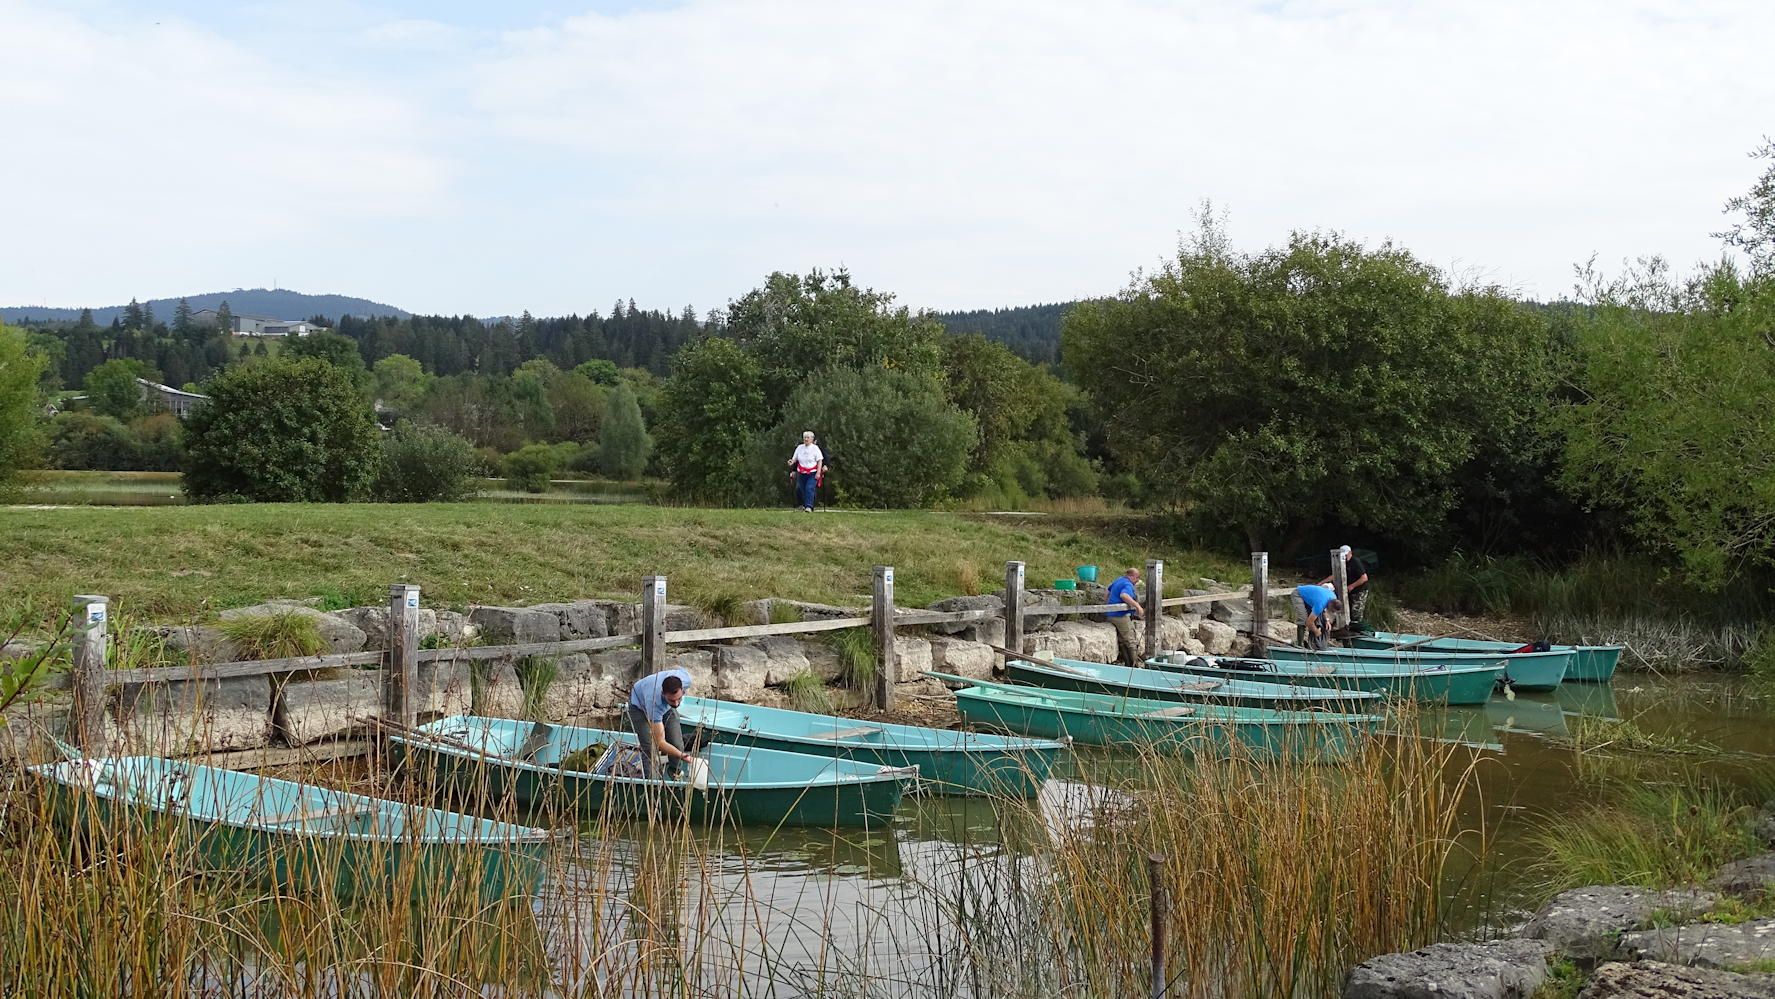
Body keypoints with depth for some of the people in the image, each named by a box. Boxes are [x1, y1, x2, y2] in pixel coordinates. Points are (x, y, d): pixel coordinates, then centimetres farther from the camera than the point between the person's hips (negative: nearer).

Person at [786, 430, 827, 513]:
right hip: (801, 473, 4)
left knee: (809, 489, -18)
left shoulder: (815, 448, -3)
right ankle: (803, 505, 22)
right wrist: (792, 462, -7)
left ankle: (809, 507, -21)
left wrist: (818, 473, -13)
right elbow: (794, 459, 16)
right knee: (800, 489, 3)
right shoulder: (799, 448, 8)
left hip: (812, 473, -4)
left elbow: (820, 461, -4)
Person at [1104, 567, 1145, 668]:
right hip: (1121, 616, -10)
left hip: (1111, 615, 10)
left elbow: (1109, 590, 35)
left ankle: (1127, 663, 17)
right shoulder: (1128, 585, -16)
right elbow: (1124, 595, -37)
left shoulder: (1118, 580, 16)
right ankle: (1134, 665, -4)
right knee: (1132, 641, -4)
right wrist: (1137, 606, -38)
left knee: (1122, 641, 14)